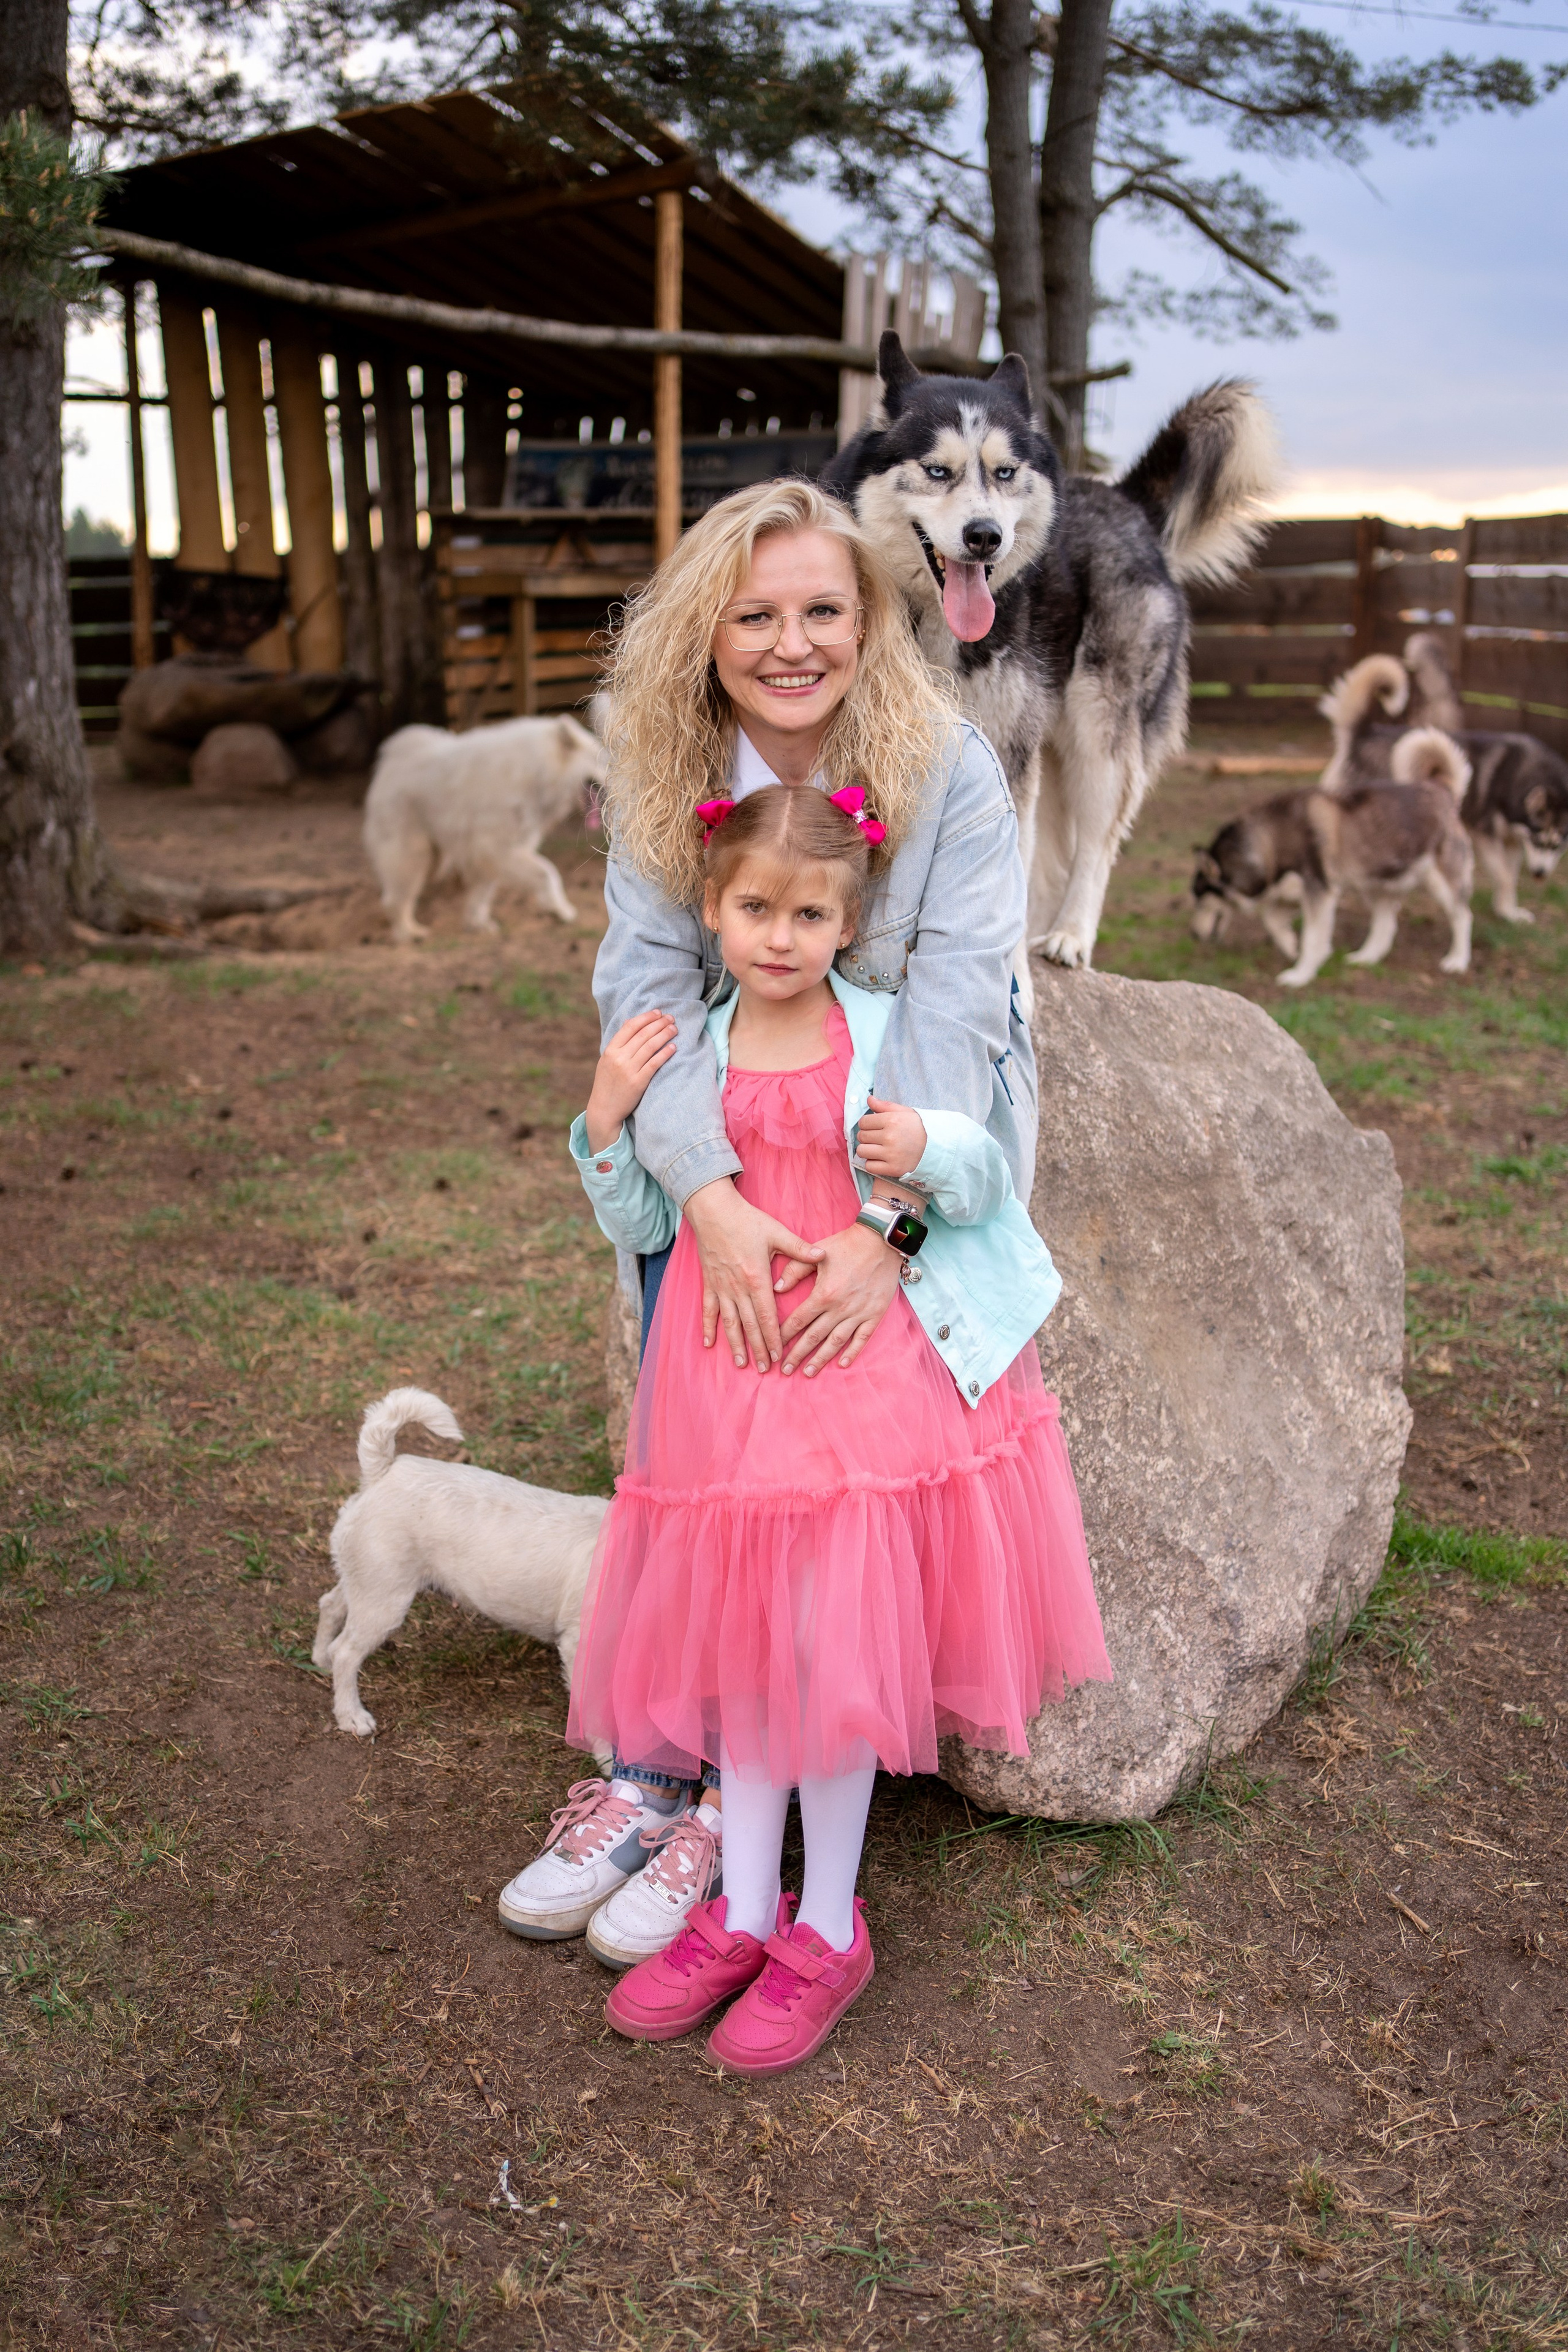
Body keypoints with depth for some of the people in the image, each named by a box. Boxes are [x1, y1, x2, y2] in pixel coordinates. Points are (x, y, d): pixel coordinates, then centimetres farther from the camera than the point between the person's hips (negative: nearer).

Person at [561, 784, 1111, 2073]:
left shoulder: (888, 1036, -4)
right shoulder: (686, 1051, 5)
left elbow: (985, 1184, -1)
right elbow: (643, 1225, 10)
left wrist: (929, 1149, -21)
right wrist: (606, 1123, -5)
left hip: (865, 1369, -3)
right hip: (727, 1373, 3)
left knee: (833, 1644, 2)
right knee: (739, 1643, 11)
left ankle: (829, 1932, 21)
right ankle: (743, 1914, 28)